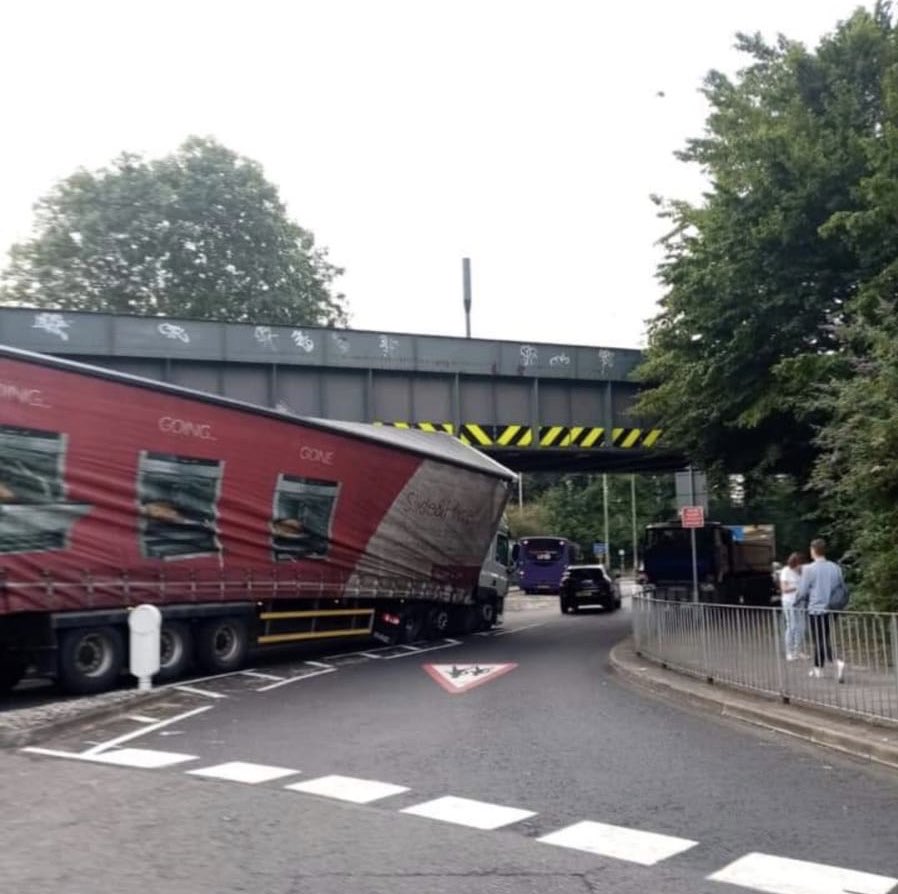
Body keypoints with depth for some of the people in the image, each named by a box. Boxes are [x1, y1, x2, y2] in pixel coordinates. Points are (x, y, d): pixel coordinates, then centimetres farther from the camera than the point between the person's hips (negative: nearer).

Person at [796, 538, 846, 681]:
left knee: (821, 641, 0)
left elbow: (803, 591, -8)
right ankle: (818, 668, 23)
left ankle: (838, 662, -18)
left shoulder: (809, 569, -12)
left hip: (816, 609, -6)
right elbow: (842, 588, 9)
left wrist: (800, 604, 11)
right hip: (831, 609, 6)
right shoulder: (835, 568, 2)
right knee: (821, 639, 17)